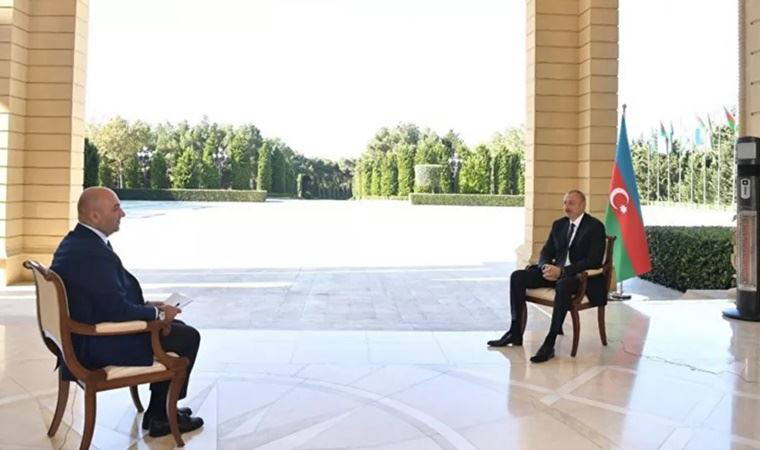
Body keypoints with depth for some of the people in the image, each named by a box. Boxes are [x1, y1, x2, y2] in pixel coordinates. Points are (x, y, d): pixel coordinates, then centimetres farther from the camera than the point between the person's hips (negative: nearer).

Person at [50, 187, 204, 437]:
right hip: (99, 345, -10)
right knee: (187, 337, -3)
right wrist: (158, 313, -11)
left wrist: (149, 306, 6)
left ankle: (160, 407, 27)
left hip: (89, 333, 11)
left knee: (177, 327, 19)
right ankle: (160, 417, 14)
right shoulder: (93, 253, -28)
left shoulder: (76, 241, 6)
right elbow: (118, 310, -26)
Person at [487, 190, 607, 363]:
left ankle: (549, 343, -36)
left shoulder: (595, 227, -7)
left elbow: (594, 261, -17)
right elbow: (546, 252, 13)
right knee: (517, 276, -12)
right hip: (557, 271, 7)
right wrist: (546, 267, -11)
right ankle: (515, 332, -10)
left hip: (583, 277, -7)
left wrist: (562, 271, -25)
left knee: (563, 285, -41)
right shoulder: (559, 224, 13)